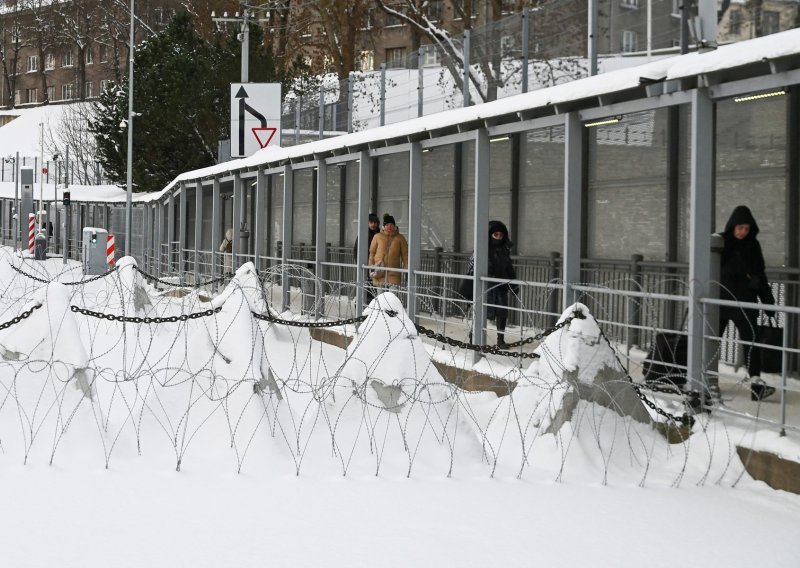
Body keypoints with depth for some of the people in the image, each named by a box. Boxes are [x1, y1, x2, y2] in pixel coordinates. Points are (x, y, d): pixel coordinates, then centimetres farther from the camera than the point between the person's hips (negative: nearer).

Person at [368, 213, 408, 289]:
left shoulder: (400, 238, 6)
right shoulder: (377, 237, 5)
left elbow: (405, 255, 7)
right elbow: (372, 252, 10)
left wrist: (406, 268, 1)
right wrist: (371, 267, 4)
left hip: (394, 274, -1)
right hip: (380, 272, 1)